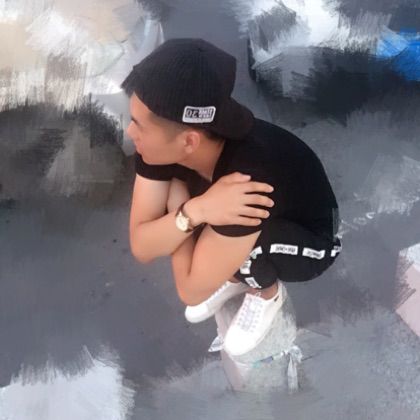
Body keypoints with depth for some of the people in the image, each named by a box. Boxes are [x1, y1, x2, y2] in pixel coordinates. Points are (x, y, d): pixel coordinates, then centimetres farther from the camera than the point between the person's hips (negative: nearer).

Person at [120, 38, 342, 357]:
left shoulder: (249, 174, -43)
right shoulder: (163, 144, -24)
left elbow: (191, 291, -35)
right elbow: (141, 247, -22)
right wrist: (192, 212, -39)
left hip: (309, 241, -5)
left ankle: (268, 292, 1)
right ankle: (233, 272, 8)